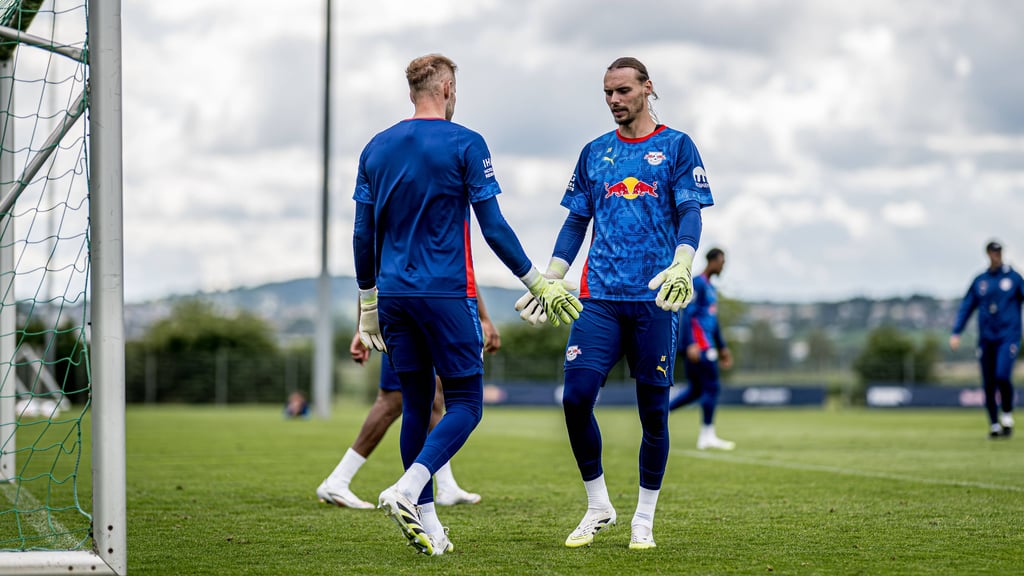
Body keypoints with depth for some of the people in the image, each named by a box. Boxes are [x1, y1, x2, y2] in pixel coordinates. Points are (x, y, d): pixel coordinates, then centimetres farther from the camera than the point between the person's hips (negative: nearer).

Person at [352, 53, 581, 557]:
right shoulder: (464, 145, -5)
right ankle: (407, 491, -20)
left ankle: (426, 525, 10)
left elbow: (363, 234, 11)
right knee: (465, 403, 1)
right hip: (445, 294, -5)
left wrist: (368, 301, 20)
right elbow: (493, 227, -7)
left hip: (393, 294, 5)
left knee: (416, 404, 11)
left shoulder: (376, 148, 9)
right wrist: (537, 283, 2)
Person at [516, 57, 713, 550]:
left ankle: (643, 520, 12)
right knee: (575, 397, -10)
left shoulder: (676, 147, 5)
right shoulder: (595, 153, 15)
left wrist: (681, 266, -21)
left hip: (653, 299, -3)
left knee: (653, 410, 0)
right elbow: (575, 223, 18)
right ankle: (598, 506, 6)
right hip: (598, 297, 3)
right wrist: (548, 282, 8)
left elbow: (690, 213, -3)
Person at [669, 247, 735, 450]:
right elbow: (687, 314, -18)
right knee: (711, 388, -7)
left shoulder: (711, 288, 21)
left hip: (705, 345, 10)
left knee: (696, 390, 10)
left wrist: (722, 347, 30)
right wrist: (691, 344, -26)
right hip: (699, 345, -10)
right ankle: (707, 436, -3)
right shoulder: (697, 284, -10)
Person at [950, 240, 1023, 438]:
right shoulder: (980, 281, 10)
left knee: (1002, 376, -20)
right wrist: (956, 333, 2)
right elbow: (966, 307, 12)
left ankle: (1007, 414, 2)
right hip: (986, 338, 3)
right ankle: (994, 425, 12)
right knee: (988, 383, 2)